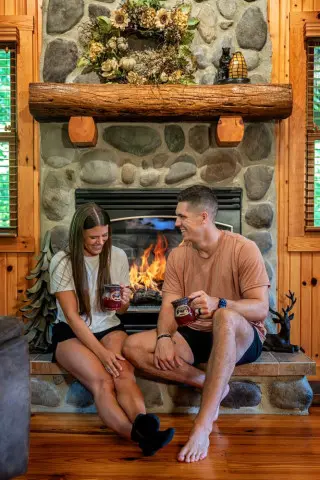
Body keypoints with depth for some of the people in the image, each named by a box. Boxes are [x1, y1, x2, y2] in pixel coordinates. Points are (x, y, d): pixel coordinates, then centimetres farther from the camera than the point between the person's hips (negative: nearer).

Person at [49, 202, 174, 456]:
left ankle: (142, 424, -57)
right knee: (102, 381, -33)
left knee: (124, 374, -32)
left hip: (109, 328, 3)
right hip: (71, 333, -3)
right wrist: (102, 352, -23)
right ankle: (139, 434, -56)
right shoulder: (62, 262, -9)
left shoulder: (118, 256, 2)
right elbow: (72, 316, -13)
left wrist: (124, 301, -15)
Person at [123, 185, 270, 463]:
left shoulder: (243, 249, -13)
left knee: (226, 317, -42)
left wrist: (218, 304, -36)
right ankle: (210, 386, -12)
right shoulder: (178, 256, 2)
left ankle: (202, 425, -39)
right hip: (195, 336, 5)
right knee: (133, 347, -15)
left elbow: (261, 308, -18)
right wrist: (164, 337, -23)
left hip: (240, 338, -5)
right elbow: (169, 306, -2)